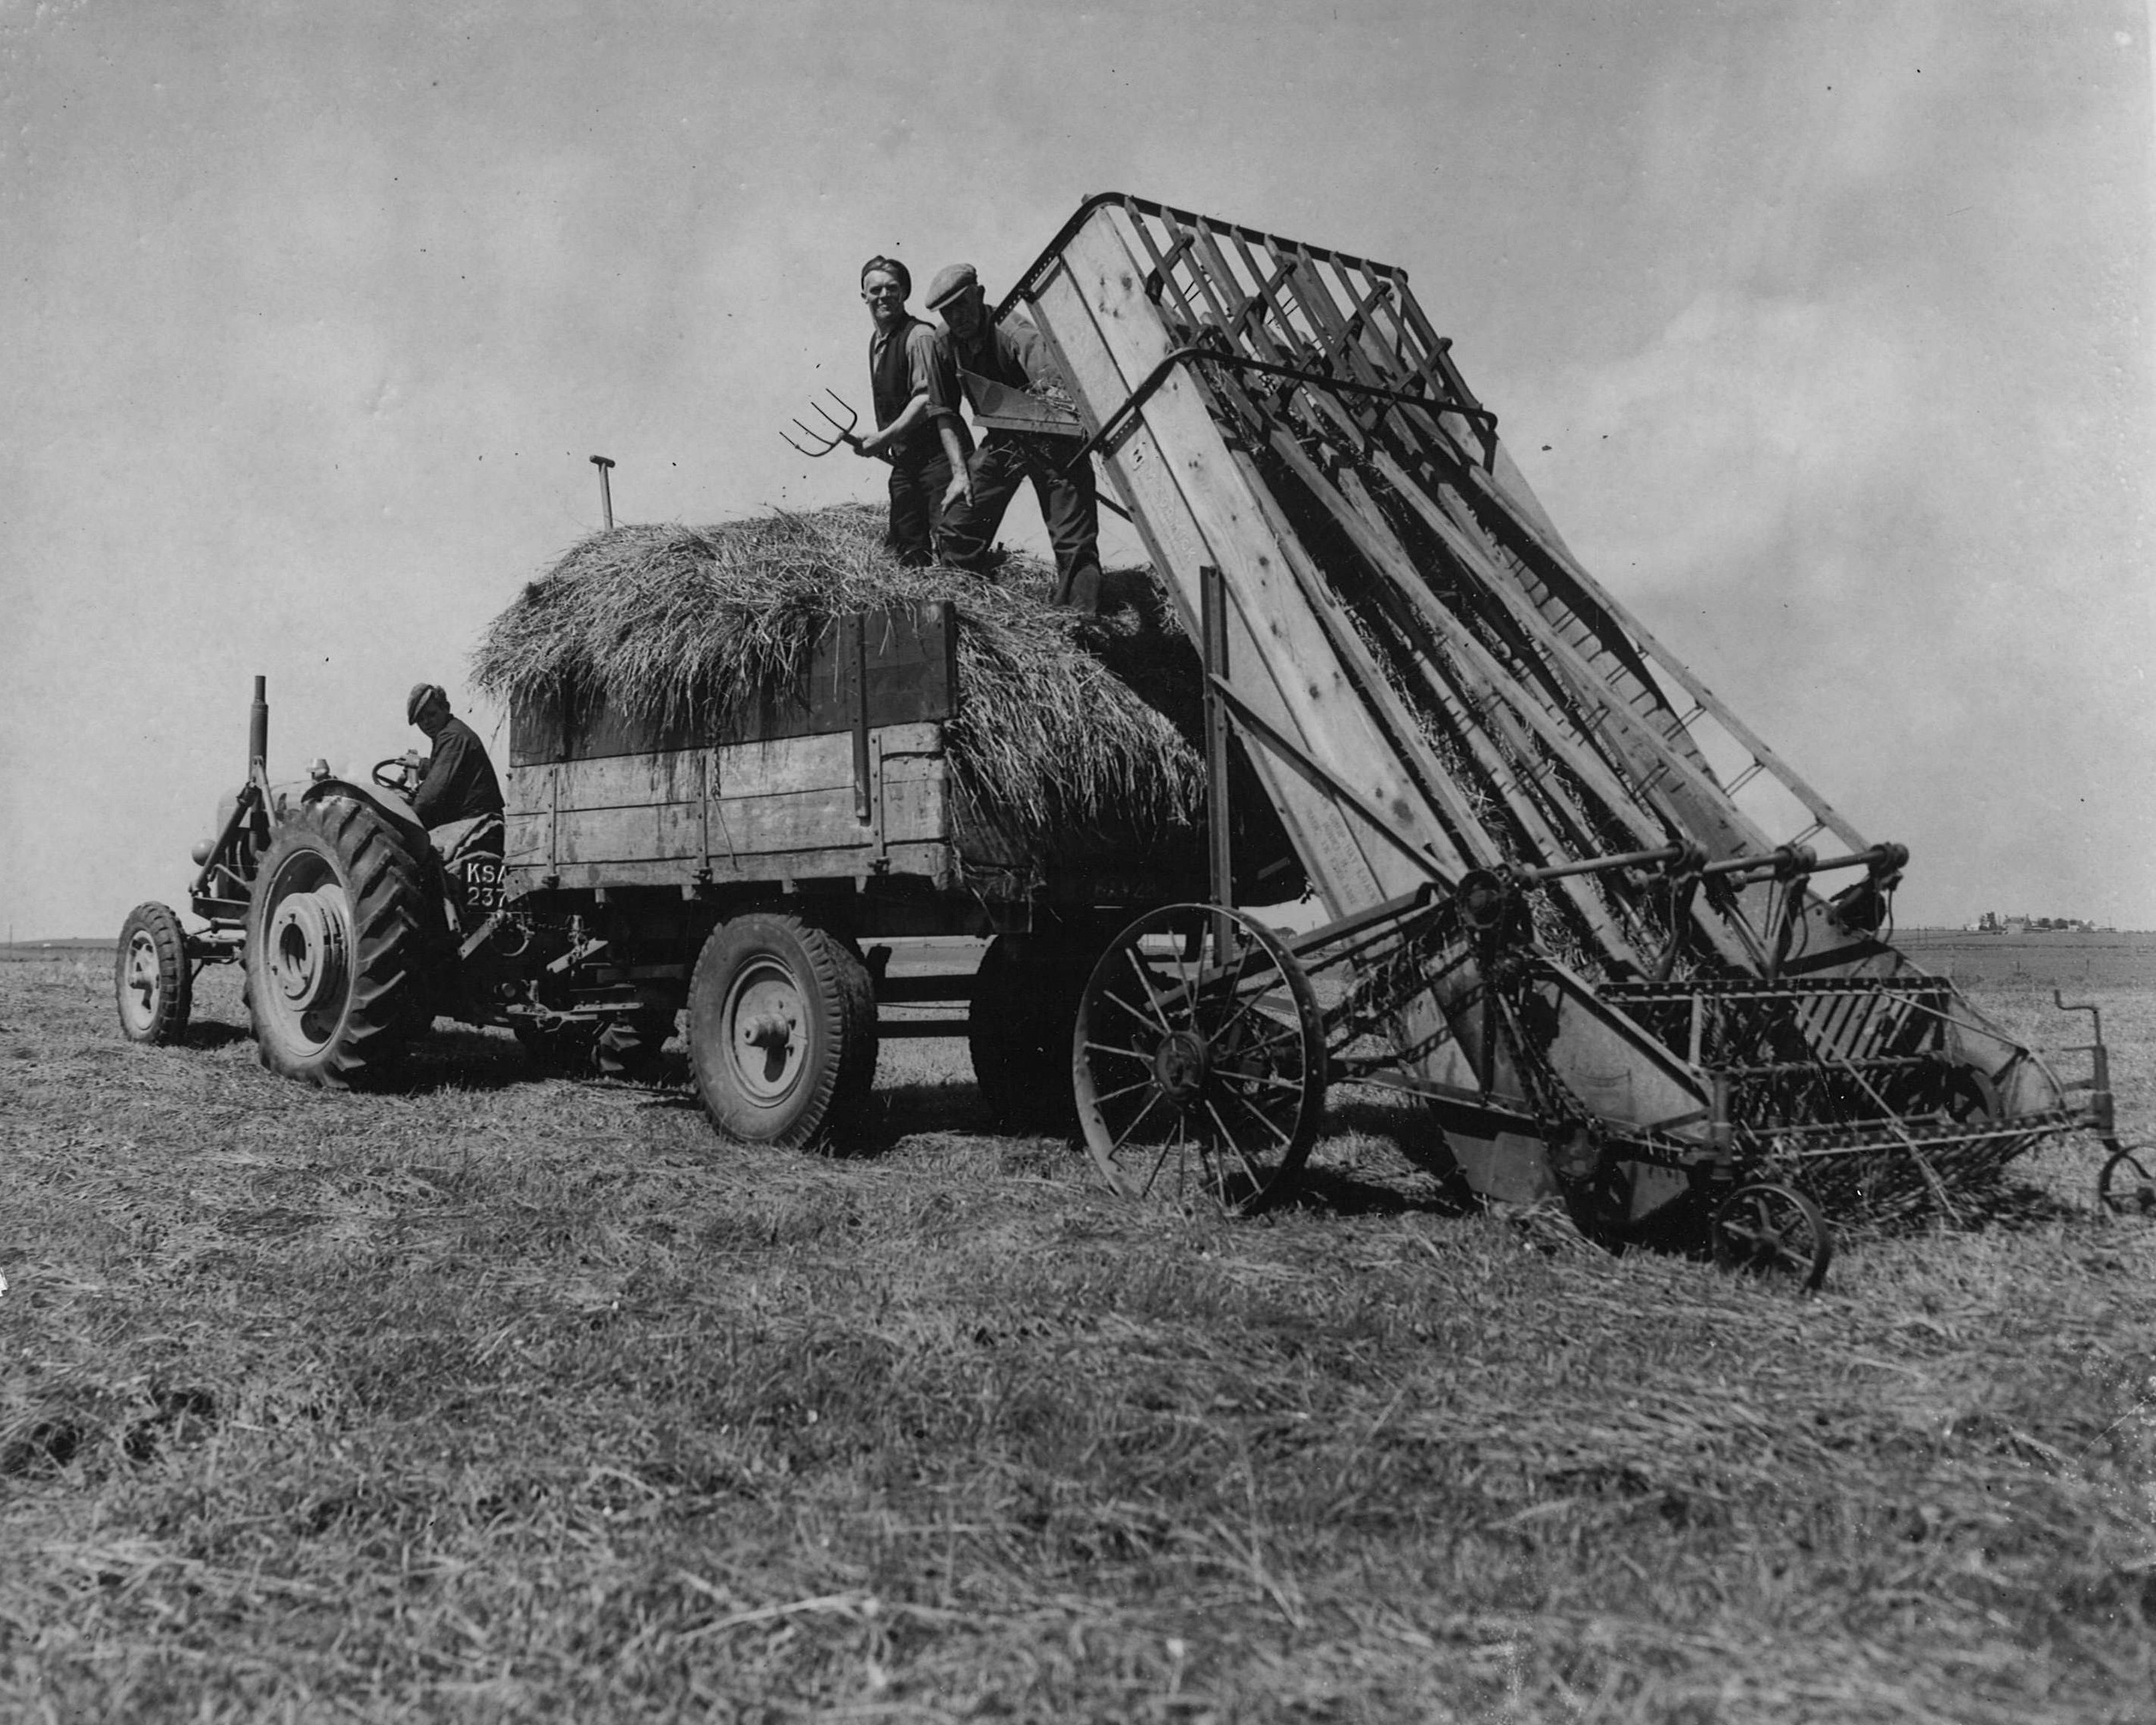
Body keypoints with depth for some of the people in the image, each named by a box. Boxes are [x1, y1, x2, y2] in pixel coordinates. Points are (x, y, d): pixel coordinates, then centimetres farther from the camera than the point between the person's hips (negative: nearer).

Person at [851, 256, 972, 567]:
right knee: (907, 555, 8)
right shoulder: (876, 342, 14)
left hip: (937, 459, -9)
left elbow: (927, 402, -23)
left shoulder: (920, 337, -14)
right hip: (904, 464, 9)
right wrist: (882, 443, 8)